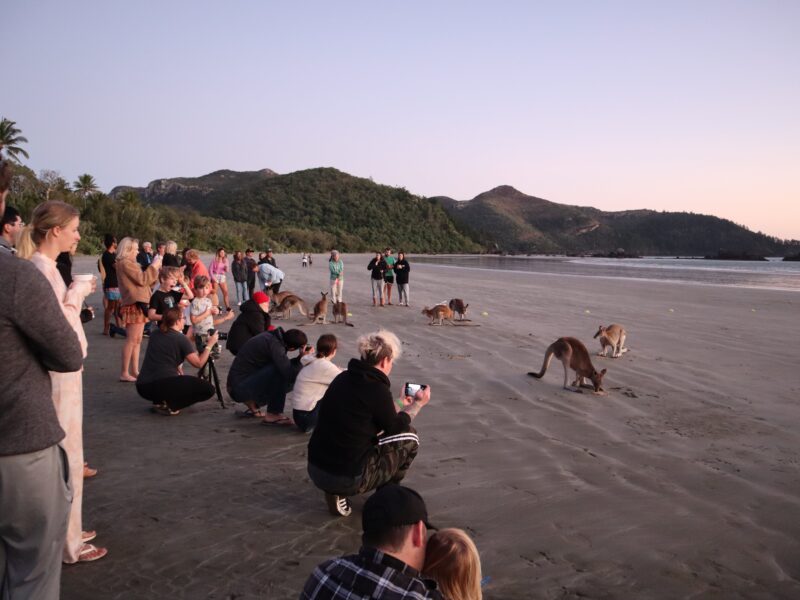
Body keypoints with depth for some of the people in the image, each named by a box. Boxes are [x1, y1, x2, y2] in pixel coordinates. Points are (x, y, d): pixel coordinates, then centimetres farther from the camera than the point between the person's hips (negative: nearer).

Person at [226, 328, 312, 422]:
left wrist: (299, 357, 0)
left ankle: (253, 405, 18)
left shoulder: (273, 336, 4)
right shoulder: (275, 344, -23)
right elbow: (290, 374, -29)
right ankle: (273, 414, -11)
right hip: (241, 388, -10)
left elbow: (285, 365, 14)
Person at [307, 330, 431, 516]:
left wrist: (400, 403, 34)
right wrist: (418, 404, 14)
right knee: (409, 437, 8)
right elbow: (396, 427, -1)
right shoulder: (377, 388, -16)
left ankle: (337, 493, 20)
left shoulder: (343, 378, 7)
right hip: (346, 478, -7)